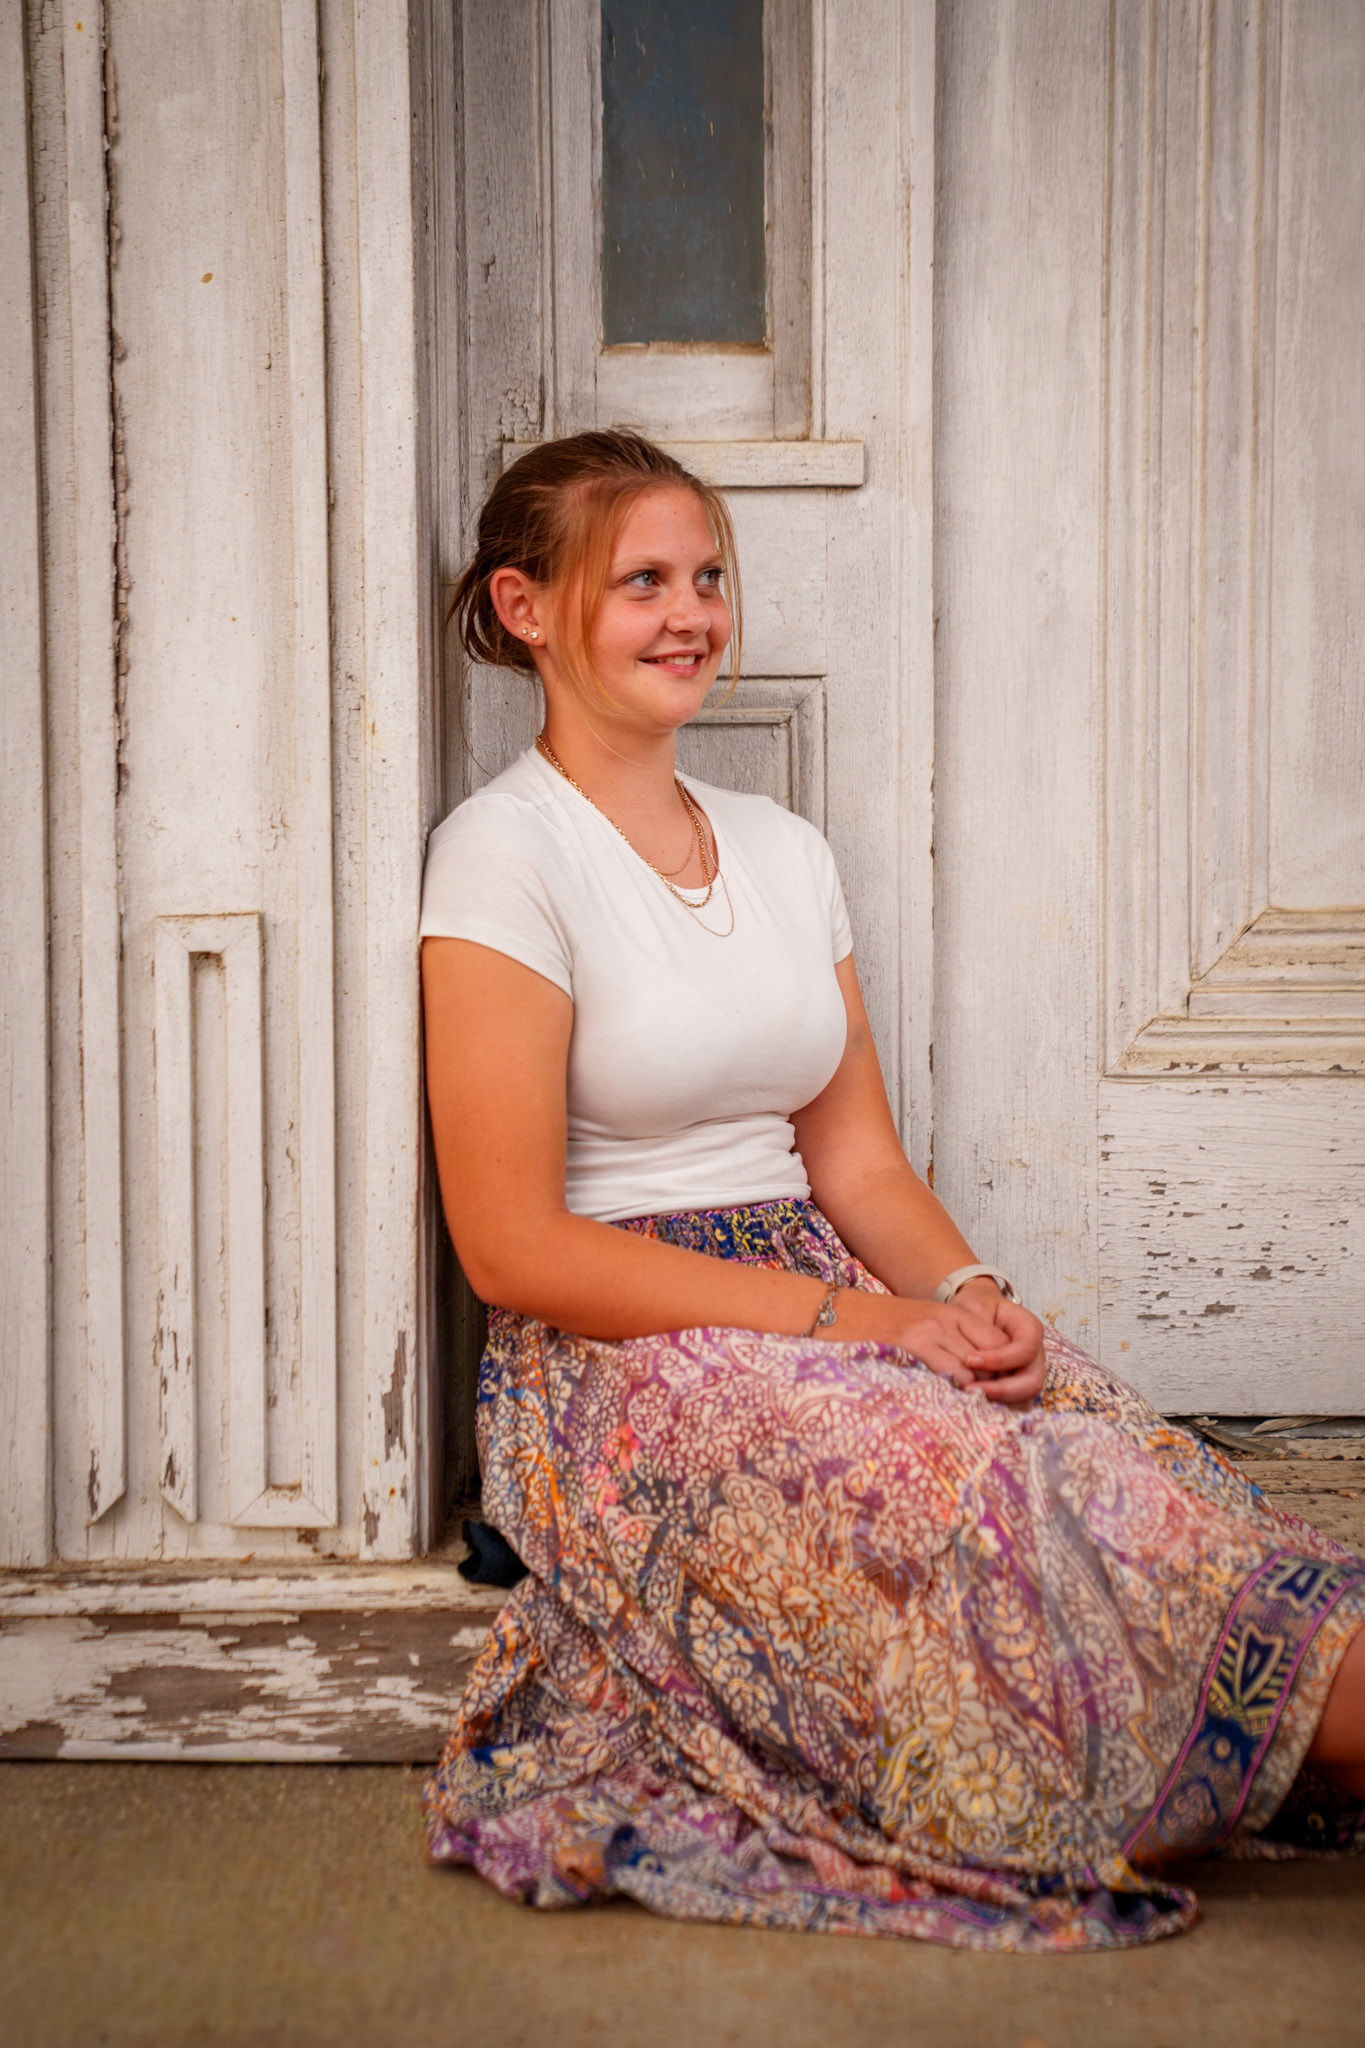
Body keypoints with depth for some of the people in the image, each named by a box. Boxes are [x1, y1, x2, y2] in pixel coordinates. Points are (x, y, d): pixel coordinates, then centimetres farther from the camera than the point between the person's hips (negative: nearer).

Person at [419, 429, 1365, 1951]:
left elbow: (857, 1157, 13)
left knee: (1123, 1460, -24)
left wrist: (970, 1296, -10)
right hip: (616, 1366, -6)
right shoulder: (506, 854, -6)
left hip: (830, 1305, 6)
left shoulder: (784, 851, 14)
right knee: (993, 1489, -32)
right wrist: (856, 1320, -19)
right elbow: (513, 1245, -13)